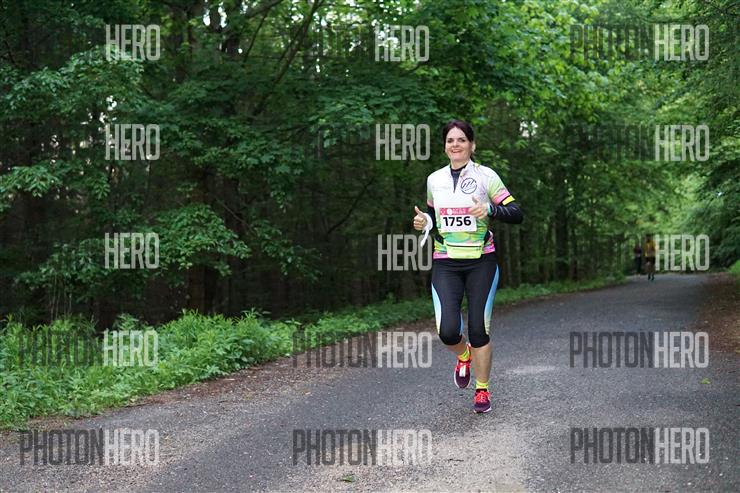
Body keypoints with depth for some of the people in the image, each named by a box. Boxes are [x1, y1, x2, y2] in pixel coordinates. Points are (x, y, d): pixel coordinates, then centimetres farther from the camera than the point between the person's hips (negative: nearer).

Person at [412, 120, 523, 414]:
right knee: (448, 331, -12)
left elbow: (516, 214, -6)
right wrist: (424, 222, 2)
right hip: (445, 265, 2)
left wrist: (490, 209, -24)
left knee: (479, 329, -1)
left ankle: (482, 390, 19)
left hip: (481, 263, -2)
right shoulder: (434, 180, 8)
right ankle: (464, 356, 24)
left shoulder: (486, 176, -3)